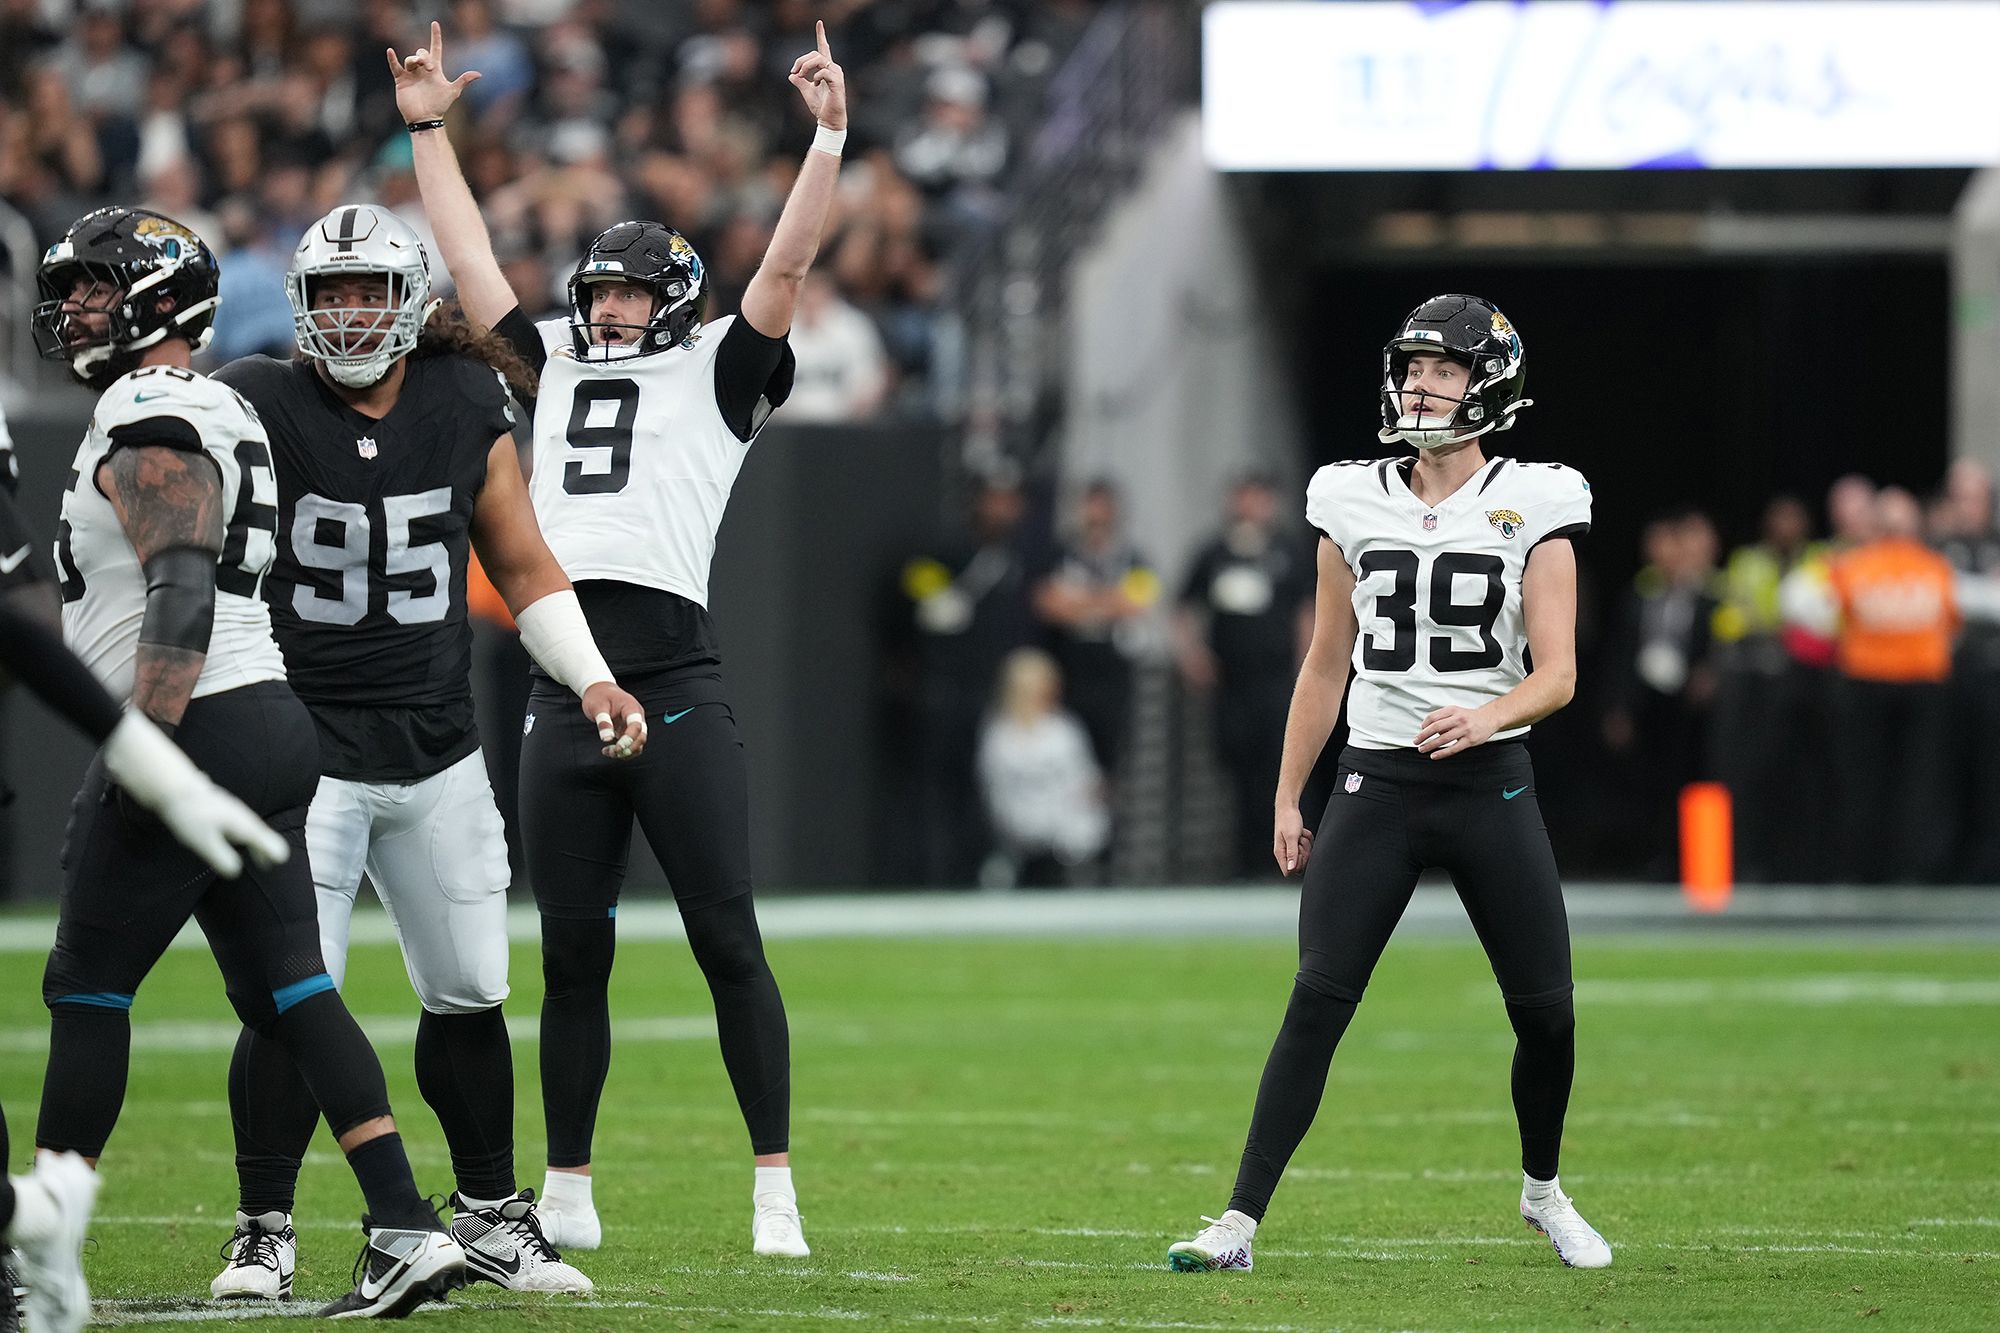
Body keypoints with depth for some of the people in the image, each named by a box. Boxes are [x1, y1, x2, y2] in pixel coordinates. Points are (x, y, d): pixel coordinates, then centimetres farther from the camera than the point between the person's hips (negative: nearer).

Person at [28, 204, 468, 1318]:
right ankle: (408, 1229, -4)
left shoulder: (149, 425, -12)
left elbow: (181, 597, -23)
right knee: (289, 987, 6)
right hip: (270, 725, 10)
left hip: (199, 729, -10)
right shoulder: (223, 413, 19)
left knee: (88, 988, 0)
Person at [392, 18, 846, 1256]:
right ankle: (567, 1194, 15)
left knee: (728, 944, -4)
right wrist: (430, 130, 28)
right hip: (564, 700, 5)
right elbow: (474, 260, 27)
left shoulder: (717, 369, 8)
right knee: (574, 956, 9)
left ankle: (777, 1185, -1)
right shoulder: (558, 364, 21)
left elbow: (786, 267, -2)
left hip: (678, 695, -5)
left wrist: (828, 138, -10)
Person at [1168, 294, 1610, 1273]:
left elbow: (1557, 672, -8)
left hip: (1488, 786, -1)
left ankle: (1542, 1189, 31)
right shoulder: (1354, 505, 6)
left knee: (1545, 1010, 3)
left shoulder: (1531, 506, -2)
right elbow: (1325, 667, 14)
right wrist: (1286, 799, 12)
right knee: (1316, 1005, -10)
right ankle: (1240, 1222, -11)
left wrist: (1489, 715, -28)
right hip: (1376, 785, 1)